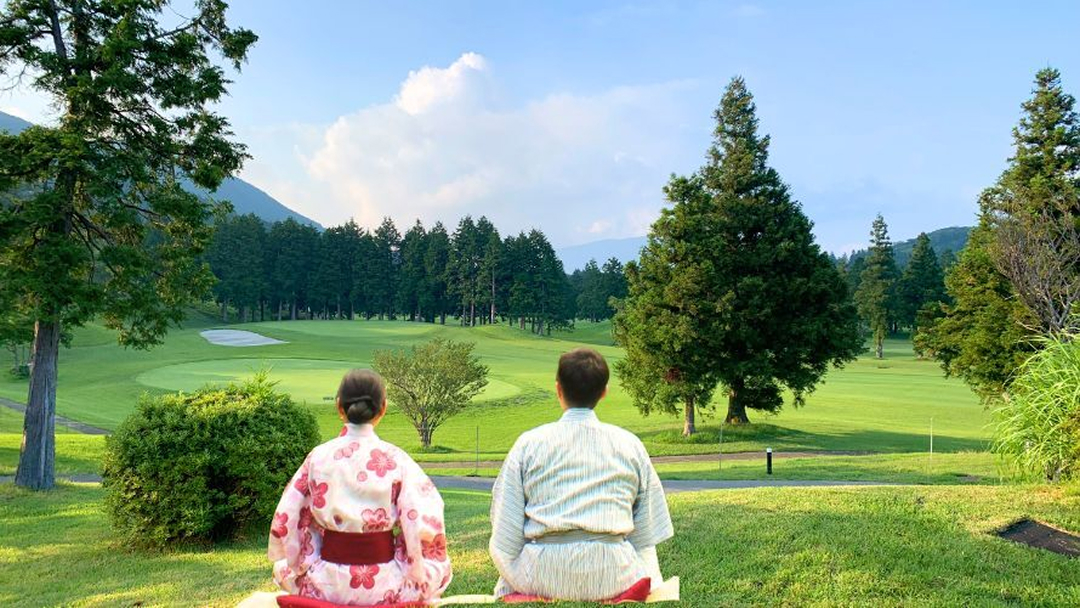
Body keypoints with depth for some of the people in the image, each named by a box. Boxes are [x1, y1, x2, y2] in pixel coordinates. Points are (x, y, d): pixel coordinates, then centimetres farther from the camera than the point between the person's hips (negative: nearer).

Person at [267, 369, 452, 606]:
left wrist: (303, 567, 13)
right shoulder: (395, 459, -10)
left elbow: (285, 523, -1)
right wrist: (419, 578, 3)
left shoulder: (318, 457, -5)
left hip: (326, 586, 2)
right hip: (385, 588, -1)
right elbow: (424, 526, -12)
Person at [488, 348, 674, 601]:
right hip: (613, 576, 1)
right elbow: (645, 536, 7)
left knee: (505, 583, 30)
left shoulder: (528, 444, 5)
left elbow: (503, 544, 3)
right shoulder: (630, 445, 9)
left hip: (544, 576, -1)